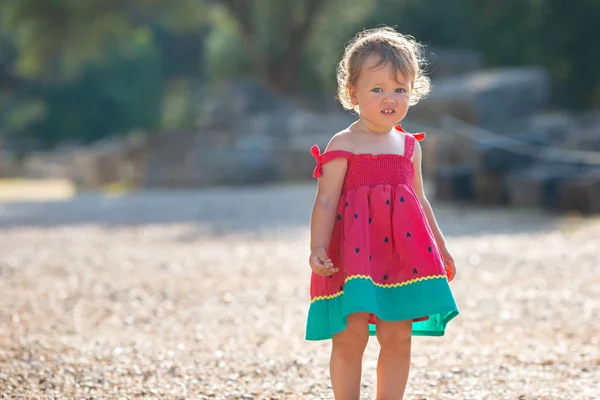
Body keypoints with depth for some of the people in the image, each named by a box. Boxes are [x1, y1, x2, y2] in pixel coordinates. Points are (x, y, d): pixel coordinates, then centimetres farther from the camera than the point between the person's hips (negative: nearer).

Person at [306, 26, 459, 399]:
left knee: (398, 337, 5)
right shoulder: (342, 146, -3)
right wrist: (318, 248, -18)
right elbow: (326, 202, -7)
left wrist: (440, 247, 26)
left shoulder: (409, 146, 13)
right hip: (353, 251, -5)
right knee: (350, 336, -7)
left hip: (400, 251, 5)